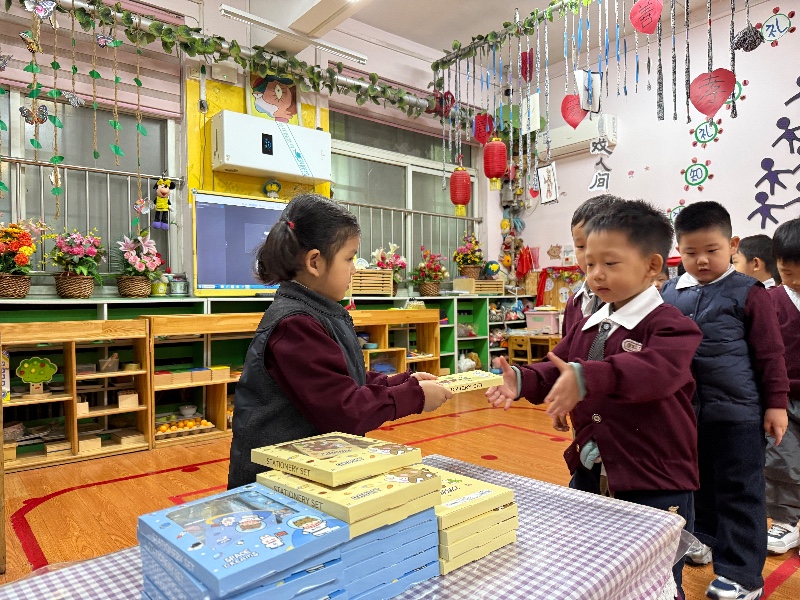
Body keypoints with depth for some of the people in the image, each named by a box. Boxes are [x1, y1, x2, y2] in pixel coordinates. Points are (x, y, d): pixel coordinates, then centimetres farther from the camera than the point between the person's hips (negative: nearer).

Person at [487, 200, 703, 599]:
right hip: (588, 476, 7)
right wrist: (521, 380, -17)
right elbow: (555, 371, 4)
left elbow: (657, 371, -35)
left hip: (655, 488, -6)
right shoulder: (587, 327, 7)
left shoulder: (671, 325, -15)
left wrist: (587, 377, -50)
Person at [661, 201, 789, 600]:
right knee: (697, 483, 20)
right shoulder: (670, 294, 3)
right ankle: (703, 539, 42)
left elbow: (769, 353, -4)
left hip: (738, 411, -4)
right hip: (685, 410, 4)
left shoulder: (748, 293, -7)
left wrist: (775, 403, -4)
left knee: (739, 492, 7)